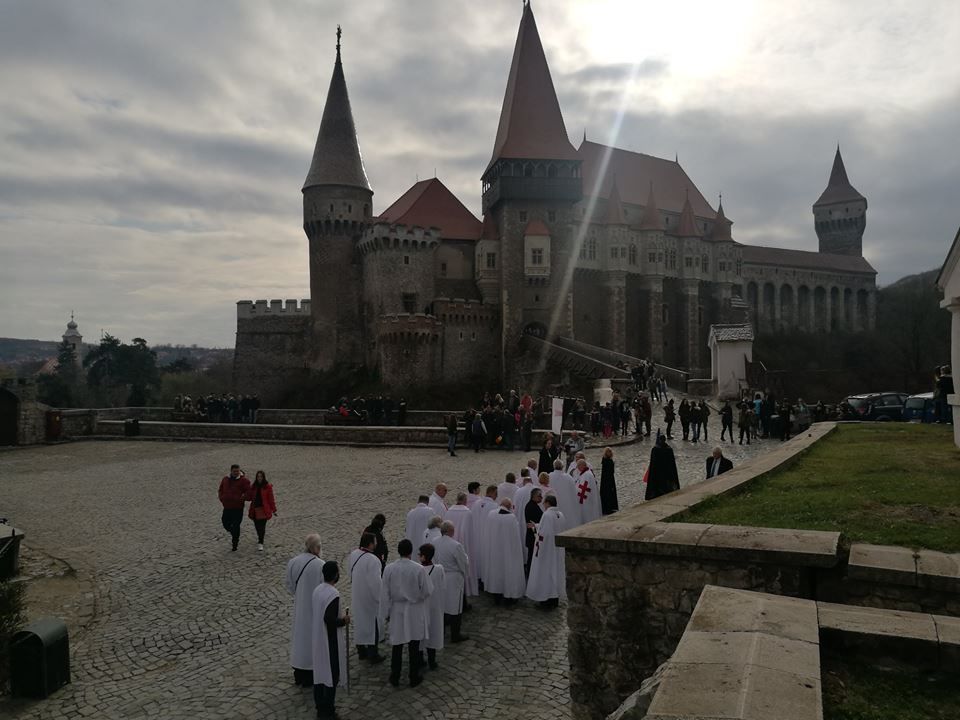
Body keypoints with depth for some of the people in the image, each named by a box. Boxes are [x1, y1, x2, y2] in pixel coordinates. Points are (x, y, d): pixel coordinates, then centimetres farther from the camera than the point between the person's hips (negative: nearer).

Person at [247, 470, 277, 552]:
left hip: (264, 509, -4)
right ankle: (260, 536, 39)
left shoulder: (268, 487, -4)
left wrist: (274, 510, -1)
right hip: (255, 509, 4)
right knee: (257, 526, 10)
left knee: (262, 526, -8)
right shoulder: (254, 486, 9)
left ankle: (260, 543, -4)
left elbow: (271, 499, -3)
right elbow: (250, 497, 12)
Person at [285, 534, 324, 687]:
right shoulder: (320, 565, -24)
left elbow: (289, 585, 4)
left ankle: (299, 675, 31)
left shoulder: (292, 562, -8)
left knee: (300, 635, 19)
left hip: (299, 607, 5)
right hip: (316, 608, -5)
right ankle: (309, 678, 19)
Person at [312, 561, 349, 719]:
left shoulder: (317, 590, 0)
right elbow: (330, 620, -28)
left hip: (318, 639, 8)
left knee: (320, 672, 17)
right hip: (330, 641, -8)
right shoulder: (333, 594, -26)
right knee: (332, 674, 6)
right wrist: (344, 620, -11)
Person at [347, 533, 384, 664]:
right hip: (369, 598, -7)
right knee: (372, 624, 9)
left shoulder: (352, 555, -5)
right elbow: (376, 582, -26)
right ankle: (373, 655, 20)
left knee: (359, 622, 21)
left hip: (356, 596, 7)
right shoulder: (373, 560, -29)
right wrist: (380, 598, -14)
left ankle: (361, 650, 35)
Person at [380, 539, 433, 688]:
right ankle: (414, 678, 23)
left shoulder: (389, 569, -12)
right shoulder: (419, 569, -19)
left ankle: (395, 677, 26)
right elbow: (428, 591, -11)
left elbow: (384, 594, -6)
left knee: (396, 646, 15)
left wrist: (385, 614, 5)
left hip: (396, 611, 2)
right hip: (414, 612, -1)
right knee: (414, 646, 12)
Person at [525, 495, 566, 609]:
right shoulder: (561, 515, 4)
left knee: (545, 572, 2)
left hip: (547, 549, -8)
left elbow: (543, 533, -22)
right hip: (558, 551, 8)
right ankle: (555, 600, 23)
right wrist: (537, 526, 23)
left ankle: (546, 601, 7)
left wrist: (537, 549, -11)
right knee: (556, 571, 15)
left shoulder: (547, 515, -20)